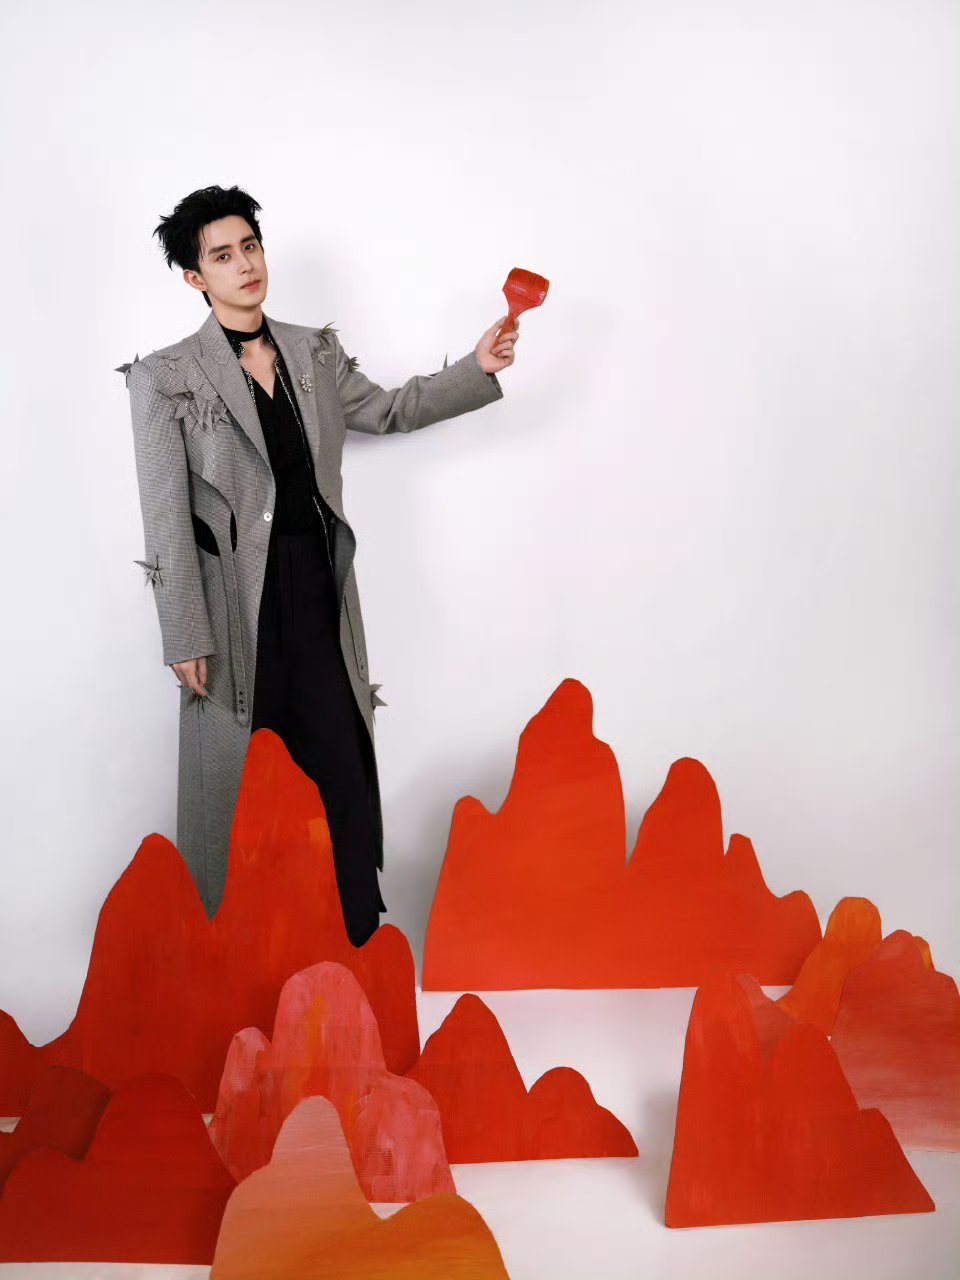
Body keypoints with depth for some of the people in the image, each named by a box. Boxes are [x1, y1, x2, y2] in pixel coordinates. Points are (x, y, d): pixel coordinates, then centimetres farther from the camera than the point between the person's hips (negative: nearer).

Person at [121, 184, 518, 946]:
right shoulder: (167, 377, -4)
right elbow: (167, 516, -7)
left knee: (342, 763, 6)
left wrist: (477, 369, 8)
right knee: (237, 777, 4)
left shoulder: (316, 353, 10)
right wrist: (185, 636, -10)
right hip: (237, 604, -4)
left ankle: (359, 939, 19)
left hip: (319, 591, 4)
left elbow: (389, 411, 22)